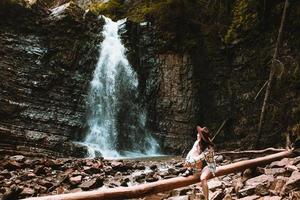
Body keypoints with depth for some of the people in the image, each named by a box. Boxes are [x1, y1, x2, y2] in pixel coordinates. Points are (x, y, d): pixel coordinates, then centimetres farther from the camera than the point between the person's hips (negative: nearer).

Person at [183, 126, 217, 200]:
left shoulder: (209, 148, -25)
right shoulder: (197, 142, -6)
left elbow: (201, 157, -32)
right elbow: (191, 152, -13)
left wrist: (190, 162, -37)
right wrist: (187, 160, -30)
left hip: (209, 165, -6)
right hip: (200, 164, 6)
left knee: (203, 178, -35)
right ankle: (189, 170, -14)